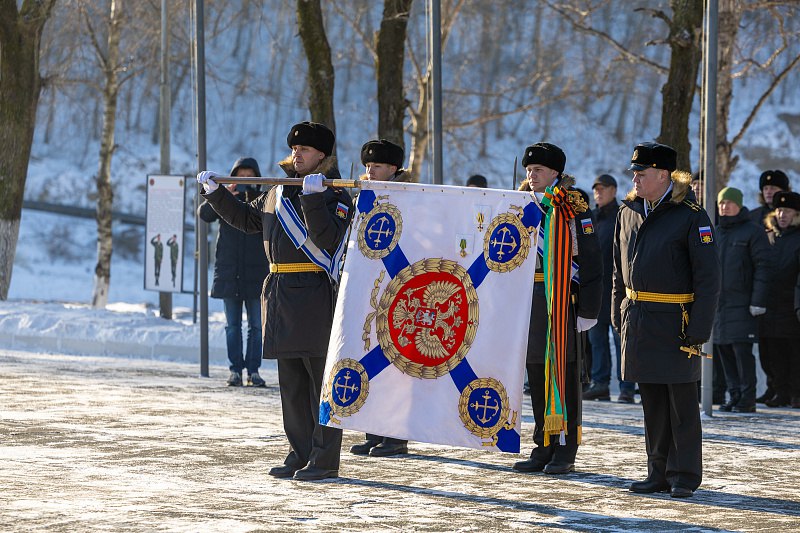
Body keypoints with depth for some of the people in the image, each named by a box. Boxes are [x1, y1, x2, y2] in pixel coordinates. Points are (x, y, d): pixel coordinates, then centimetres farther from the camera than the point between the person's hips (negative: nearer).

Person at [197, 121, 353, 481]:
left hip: (314, 292, -8)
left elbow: (327, 241, -20)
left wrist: (314, 198, -29)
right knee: (290, 380, 10)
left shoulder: (335, 195, -5)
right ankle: (301, 454, 17)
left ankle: (325, 459, -4)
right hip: (279, 293, 8)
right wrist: (215, 193, 21)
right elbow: (246, 219, 29)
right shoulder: (278, 193, 17)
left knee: (320, 377, -6)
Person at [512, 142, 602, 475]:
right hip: (529, 303, 6)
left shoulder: (574, 206, -5)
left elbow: (590, 260, -9)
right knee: (537, 373, 8)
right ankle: (543, 448, 15)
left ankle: (565, 452, 3)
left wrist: (589, 309, -14)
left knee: (565, 374, -1)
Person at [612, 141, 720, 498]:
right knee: (652, 401, 10)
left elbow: (708, 277, -10)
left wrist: (700, 328, -15)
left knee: (681, 402, 0)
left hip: (675, 322, -6)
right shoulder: (629, 212, 11)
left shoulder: (691, 215, -9)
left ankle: (684, 476, 5)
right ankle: (659, 473, 17)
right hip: (638, 320, 6)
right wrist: (619, 316, 13)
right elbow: (620, 270, 19)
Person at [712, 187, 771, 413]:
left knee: (742, 350, -9)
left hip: (741, 303, -6)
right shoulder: (715, 233, 15)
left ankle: (747, 399, -4)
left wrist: (758, 301, -14)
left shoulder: (753, 232, -2)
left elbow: (763, 266, -7)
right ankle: (734, 396, 13)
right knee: (723, 350, 6)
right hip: (717, 302, 6)